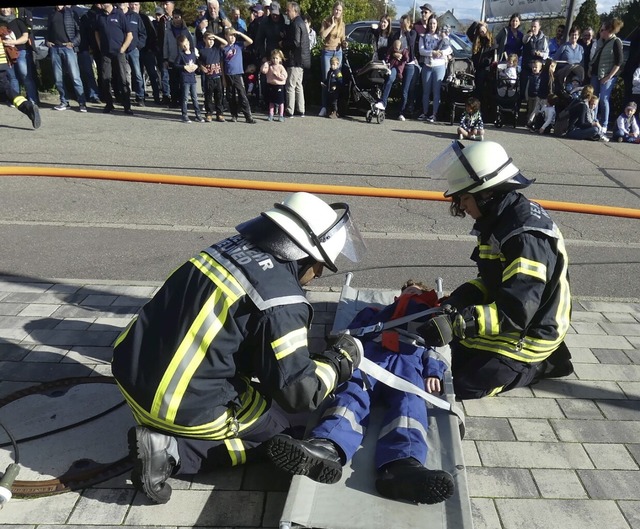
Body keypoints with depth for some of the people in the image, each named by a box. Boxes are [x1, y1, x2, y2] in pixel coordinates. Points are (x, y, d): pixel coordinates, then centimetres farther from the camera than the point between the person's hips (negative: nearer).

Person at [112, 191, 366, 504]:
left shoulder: (233, 247, 4)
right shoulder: (281, 301, -19)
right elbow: (298, 392, -14)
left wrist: (309, 355, 21)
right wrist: (341, 360, 3)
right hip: (184, 408, -7)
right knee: (276, 421, 16)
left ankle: (159, 432, 7)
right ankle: (172, 451, 0)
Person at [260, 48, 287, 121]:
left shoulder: (281, 67, -5)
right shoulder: (269, 67, 5)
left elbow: (284, 77, -14)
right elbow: (263, 70, -7)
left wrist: (276, 74, -18)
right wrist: (266, 63, -5)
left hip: (279, 86, -4)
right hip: (271, 85, 4)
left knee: (280, 102, 2)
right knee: (271, 102, 11)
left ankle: (281, 115, 9)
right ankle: (271, 115, 18)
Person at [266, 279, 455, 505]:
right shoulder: (375, 312, 40)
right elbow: (351, 333, 25)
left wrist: (433, 372, 0)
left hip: (409, 361, 0)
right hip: (371, 354, 0)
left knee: (409, 402, -33)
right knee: (354, 391, -32)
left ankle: (404, 465, -63)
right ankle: (326, 448, -61)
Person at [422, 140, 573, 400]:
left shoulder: (526, 236, -30)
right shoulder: (502, 220, 0)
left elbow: (515, 312, -35)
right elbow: (492, 279, 8)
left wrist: (456, 323, -40)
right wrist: (456, 300, -8)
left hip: (528, 333, -9)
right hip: (509, 310, 9)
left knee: (465, 385, -11)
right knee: (447, 357, 12)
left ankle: (539, 363, 6)